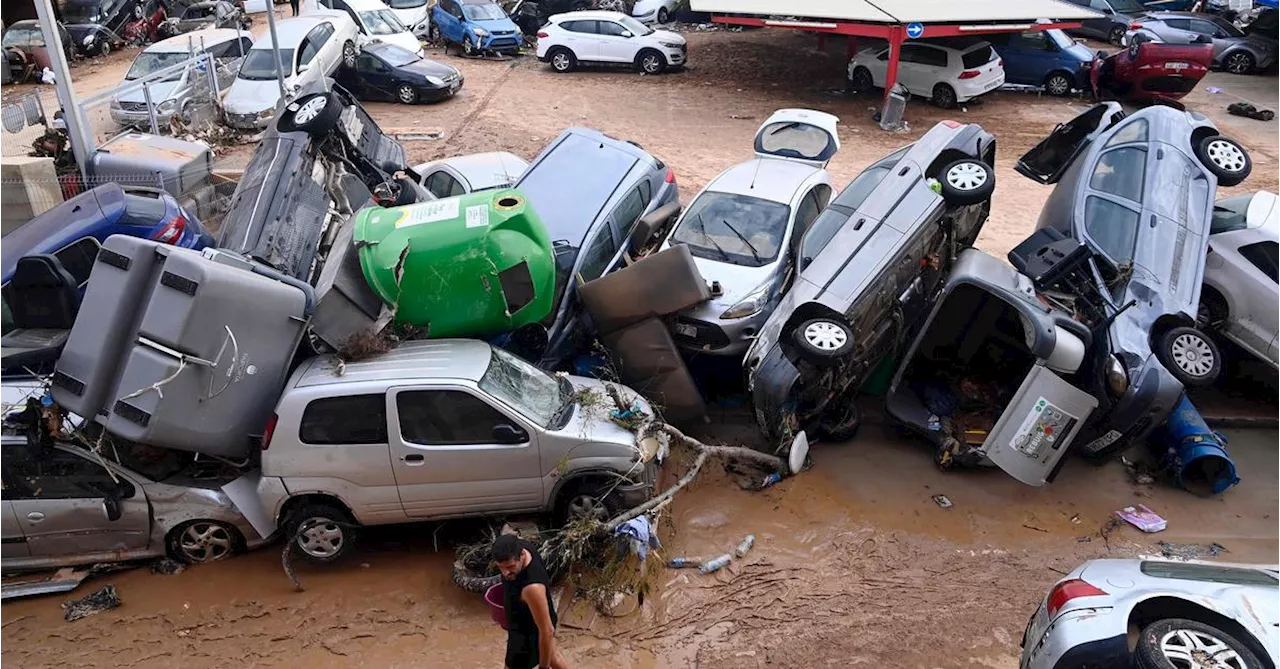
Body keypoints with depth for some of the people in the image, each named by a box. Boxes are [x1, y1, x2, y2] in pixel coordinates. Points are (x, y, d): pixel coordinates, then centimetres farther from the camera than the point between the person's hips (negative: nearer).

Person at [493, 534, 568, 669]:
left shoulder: (532, 587, -45)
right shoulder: (521, 546, -23)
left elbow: (547, 631, -34)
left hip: (530, 634, -8)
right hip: (534, 616, 8)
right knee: (552, 655, 33)